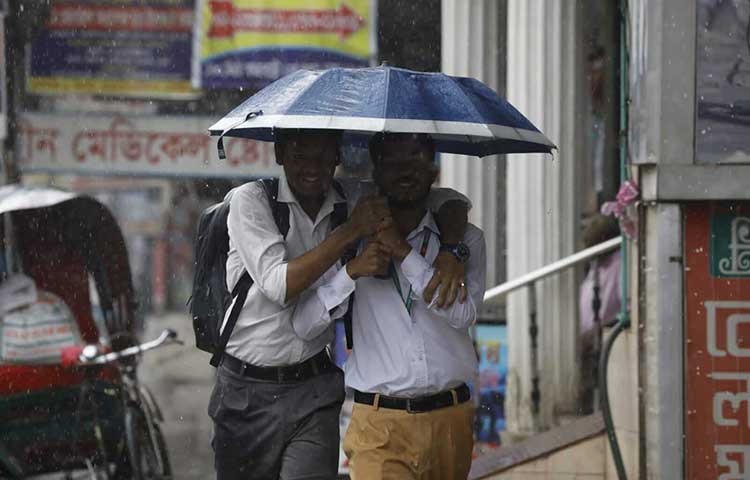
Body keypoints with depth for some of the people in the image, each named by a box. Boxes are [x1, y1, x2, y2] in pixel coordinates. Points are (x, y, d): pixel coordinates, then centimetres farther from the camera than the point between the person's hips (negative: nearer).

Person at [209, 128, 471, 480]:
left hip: (313, 389, 2)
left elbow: (448, 200, 9)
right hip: (247, 389, -2)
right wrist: (352, 231, -20)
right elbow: (279, 286, -19)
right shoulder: (251, 201, -7)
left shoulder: (352, 200, 3)